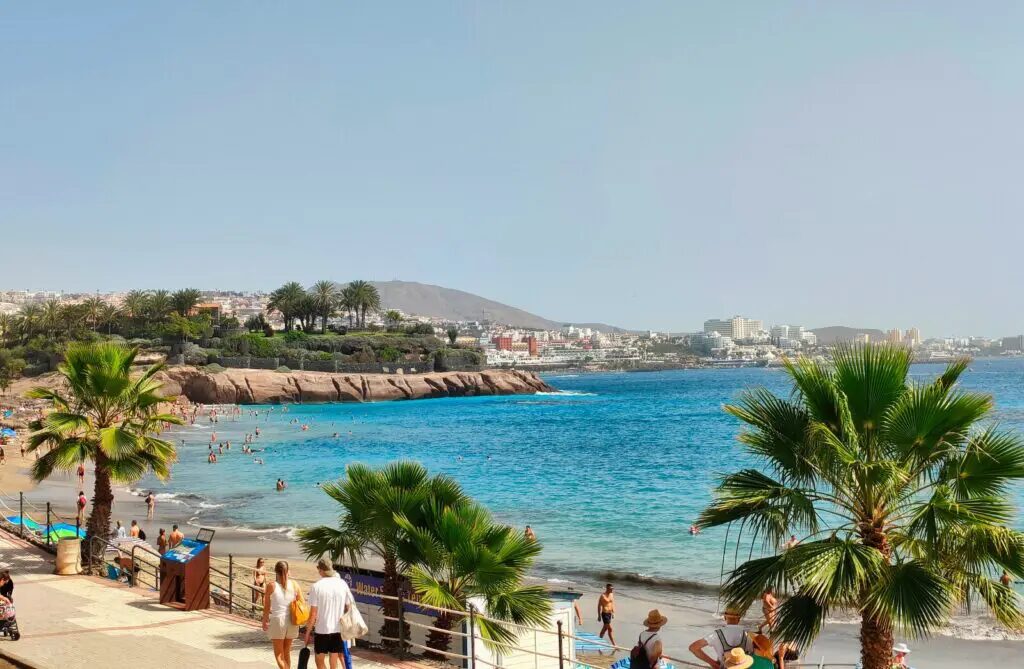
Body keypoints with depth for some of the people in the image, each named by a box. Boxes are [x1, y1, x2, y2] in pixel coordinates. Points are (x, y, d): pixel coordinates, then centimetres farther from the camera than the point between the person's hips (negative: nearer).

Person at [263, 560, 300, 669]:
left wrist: (264, 621, 11)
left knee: (279, 654, 4)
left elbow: (267, 606, -2)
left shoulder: (271, 585, -7)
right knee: (287, 652, 20)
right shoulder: (294, 584, 0)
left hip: (277, 620, -4)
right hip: (291, 620, 4)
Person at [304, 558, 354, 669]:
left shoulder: (317, 586, -12)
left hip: (321, 630, -3)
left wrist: (308, 632, -1)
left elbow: (313, 614, -11)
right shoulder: (342, 584, -2)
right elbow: (348, 608, 4)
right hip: (338, 629, 3)